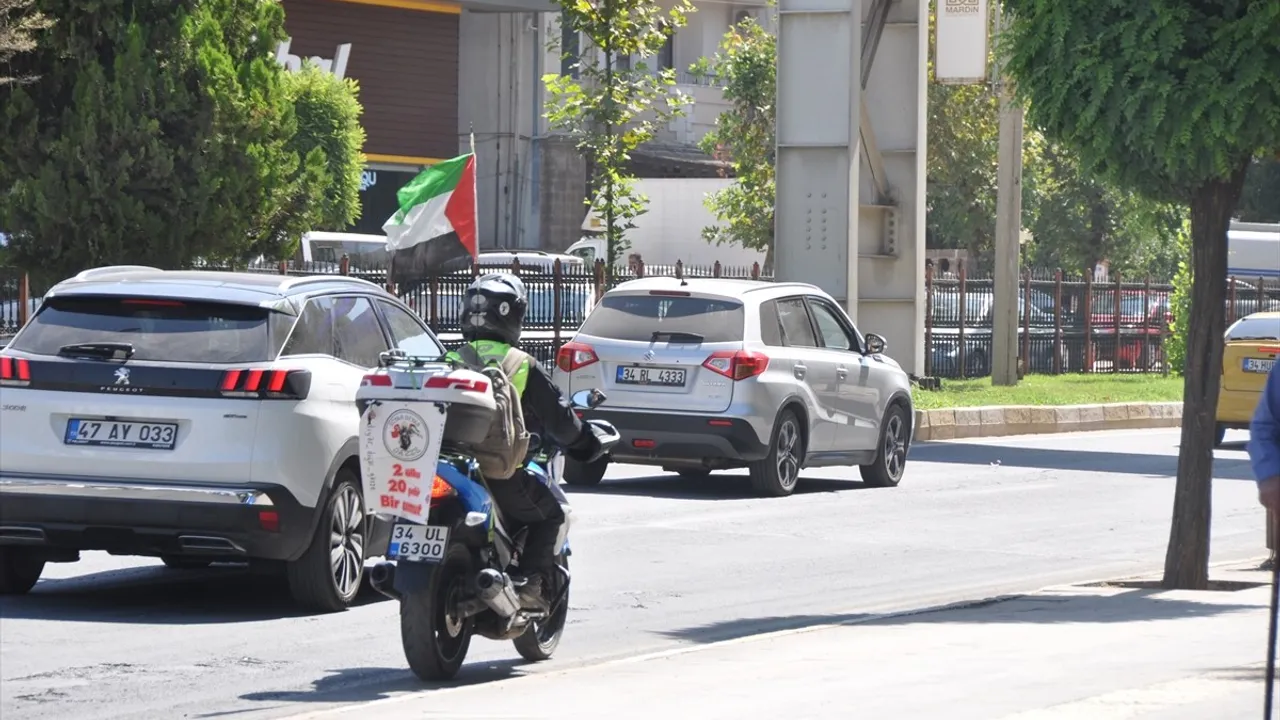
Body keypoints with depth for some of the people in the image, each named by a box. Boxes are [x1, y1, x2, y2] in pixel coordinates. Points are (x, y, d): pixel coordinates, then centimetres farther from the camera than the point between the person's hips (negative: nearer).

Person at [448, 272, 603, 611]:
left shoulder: (451, 363, 7)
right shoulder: (524, 368, -3)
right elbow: (559, 419, 2)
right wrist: (586, 441, 22)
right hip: (504, 475, -4)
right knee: (549, 515, 17)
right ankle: (531, 583, 0)